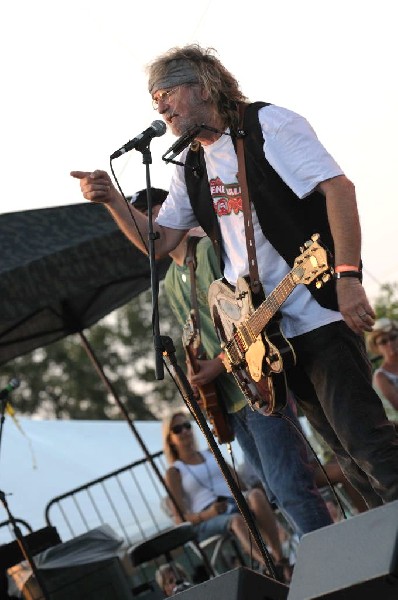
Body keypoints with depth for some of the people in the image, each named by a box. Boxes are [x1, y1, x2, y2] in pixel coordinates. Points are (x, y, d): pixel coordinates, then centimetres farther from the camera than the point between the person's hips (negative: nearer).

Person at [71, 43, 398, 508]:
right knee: (346, 450, 8)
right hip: (263, 326, 7)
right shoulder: (191, 168, 15)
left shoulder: (266, 124, -6)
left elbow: (337, 188, -15)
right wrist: (112, 199, 0)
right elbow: (158, 241, 16)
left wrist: (347, 277, -24)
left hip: (319, 309, -7)